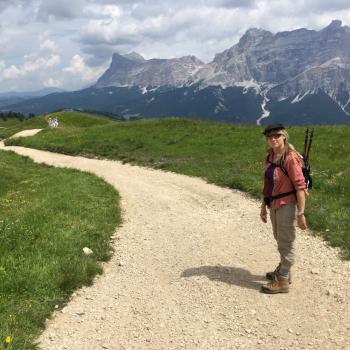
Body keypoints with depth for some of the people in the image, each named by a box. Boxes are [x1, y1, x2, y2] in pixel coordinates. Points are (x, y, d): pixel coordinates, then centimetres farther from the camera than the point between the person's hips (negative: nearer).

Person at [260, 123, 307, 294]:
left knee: (285, 243, 3)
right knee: (280, 239, 22)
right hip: (274, 205, 8)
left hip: (287, 204, -8)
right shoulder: (270, 157, 5)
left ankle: (282, 281, 15)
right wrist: (264, 206, 15)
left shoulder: (290, 157, -18)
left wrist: (301, 213, -21)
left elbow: (300, 186, -20)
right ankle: (283, 271, 41)